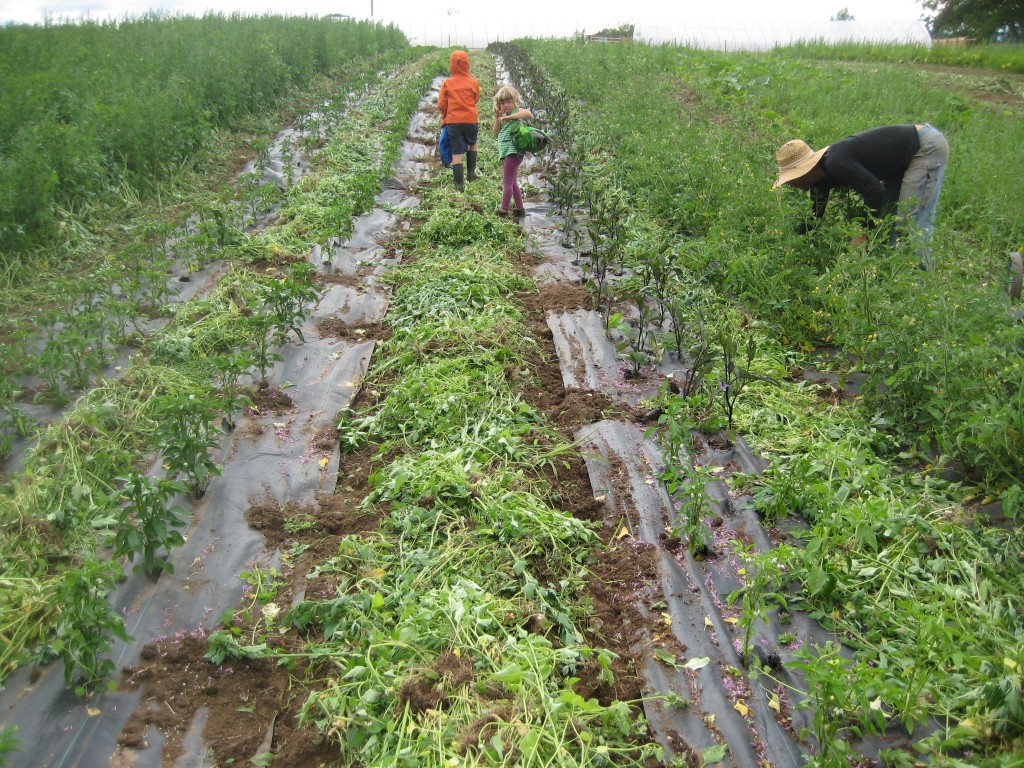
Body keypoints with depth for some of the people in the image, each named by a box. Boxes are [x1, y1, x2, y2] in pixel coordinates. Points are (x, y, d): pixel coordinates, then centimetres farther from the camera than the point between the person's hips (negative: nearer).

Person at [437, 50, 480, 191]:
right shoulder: (473, 82, -1)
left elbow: (441, 105, 0)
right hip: (471, 120, 0)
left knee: (456, 153, 1)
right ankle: (471, 172, 25)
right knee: (472, 144, 27)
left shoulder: (447, 84, -1)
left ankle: (459, 183, -2)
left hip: (453, 121, 0)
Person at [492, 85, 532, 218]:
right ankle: (519, 209, 24)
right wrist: (497, 119, -2)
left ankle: (503, 211, -8)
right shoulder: (504, 115, 17)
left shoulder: (517, 111, -6)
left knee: (507, 182, -9)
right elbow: (496, 133, 14)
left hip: (513, 151, -10)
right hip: (506, 152, 10)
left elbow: (528, 113, -30)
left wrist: (506, 117, -25)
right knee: (512, 183, 16)